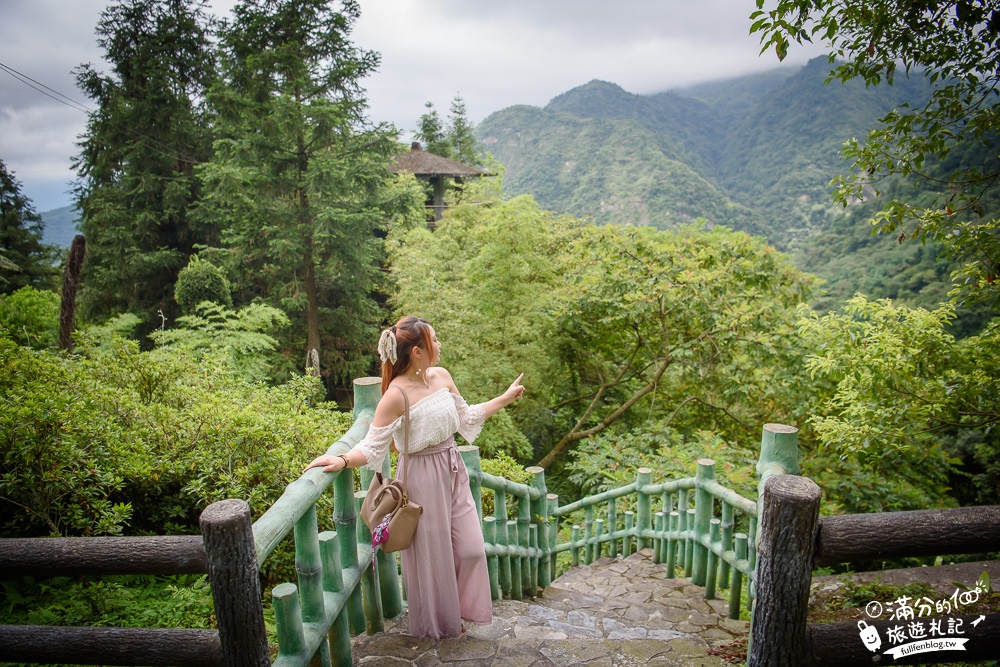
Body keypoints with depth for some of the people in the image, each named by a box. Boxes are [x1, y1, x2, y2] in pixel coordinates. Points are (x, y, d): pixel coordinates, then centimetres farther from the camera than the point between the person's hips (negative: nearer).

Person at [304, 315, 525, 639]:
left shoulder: (442, 377, -1)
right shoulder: (396, 395, -22)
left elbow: (466, 417, 12)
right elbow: (373, 447, -18)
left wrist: (505, 398, 15)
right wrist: (342, 460, -35)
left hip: (453, 471, 7)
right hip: (423, 478, -6)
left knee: (470, 547, 12)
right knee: (432, 554, 11)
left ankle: (457, 611, 40)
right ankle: (437, 624, 38)